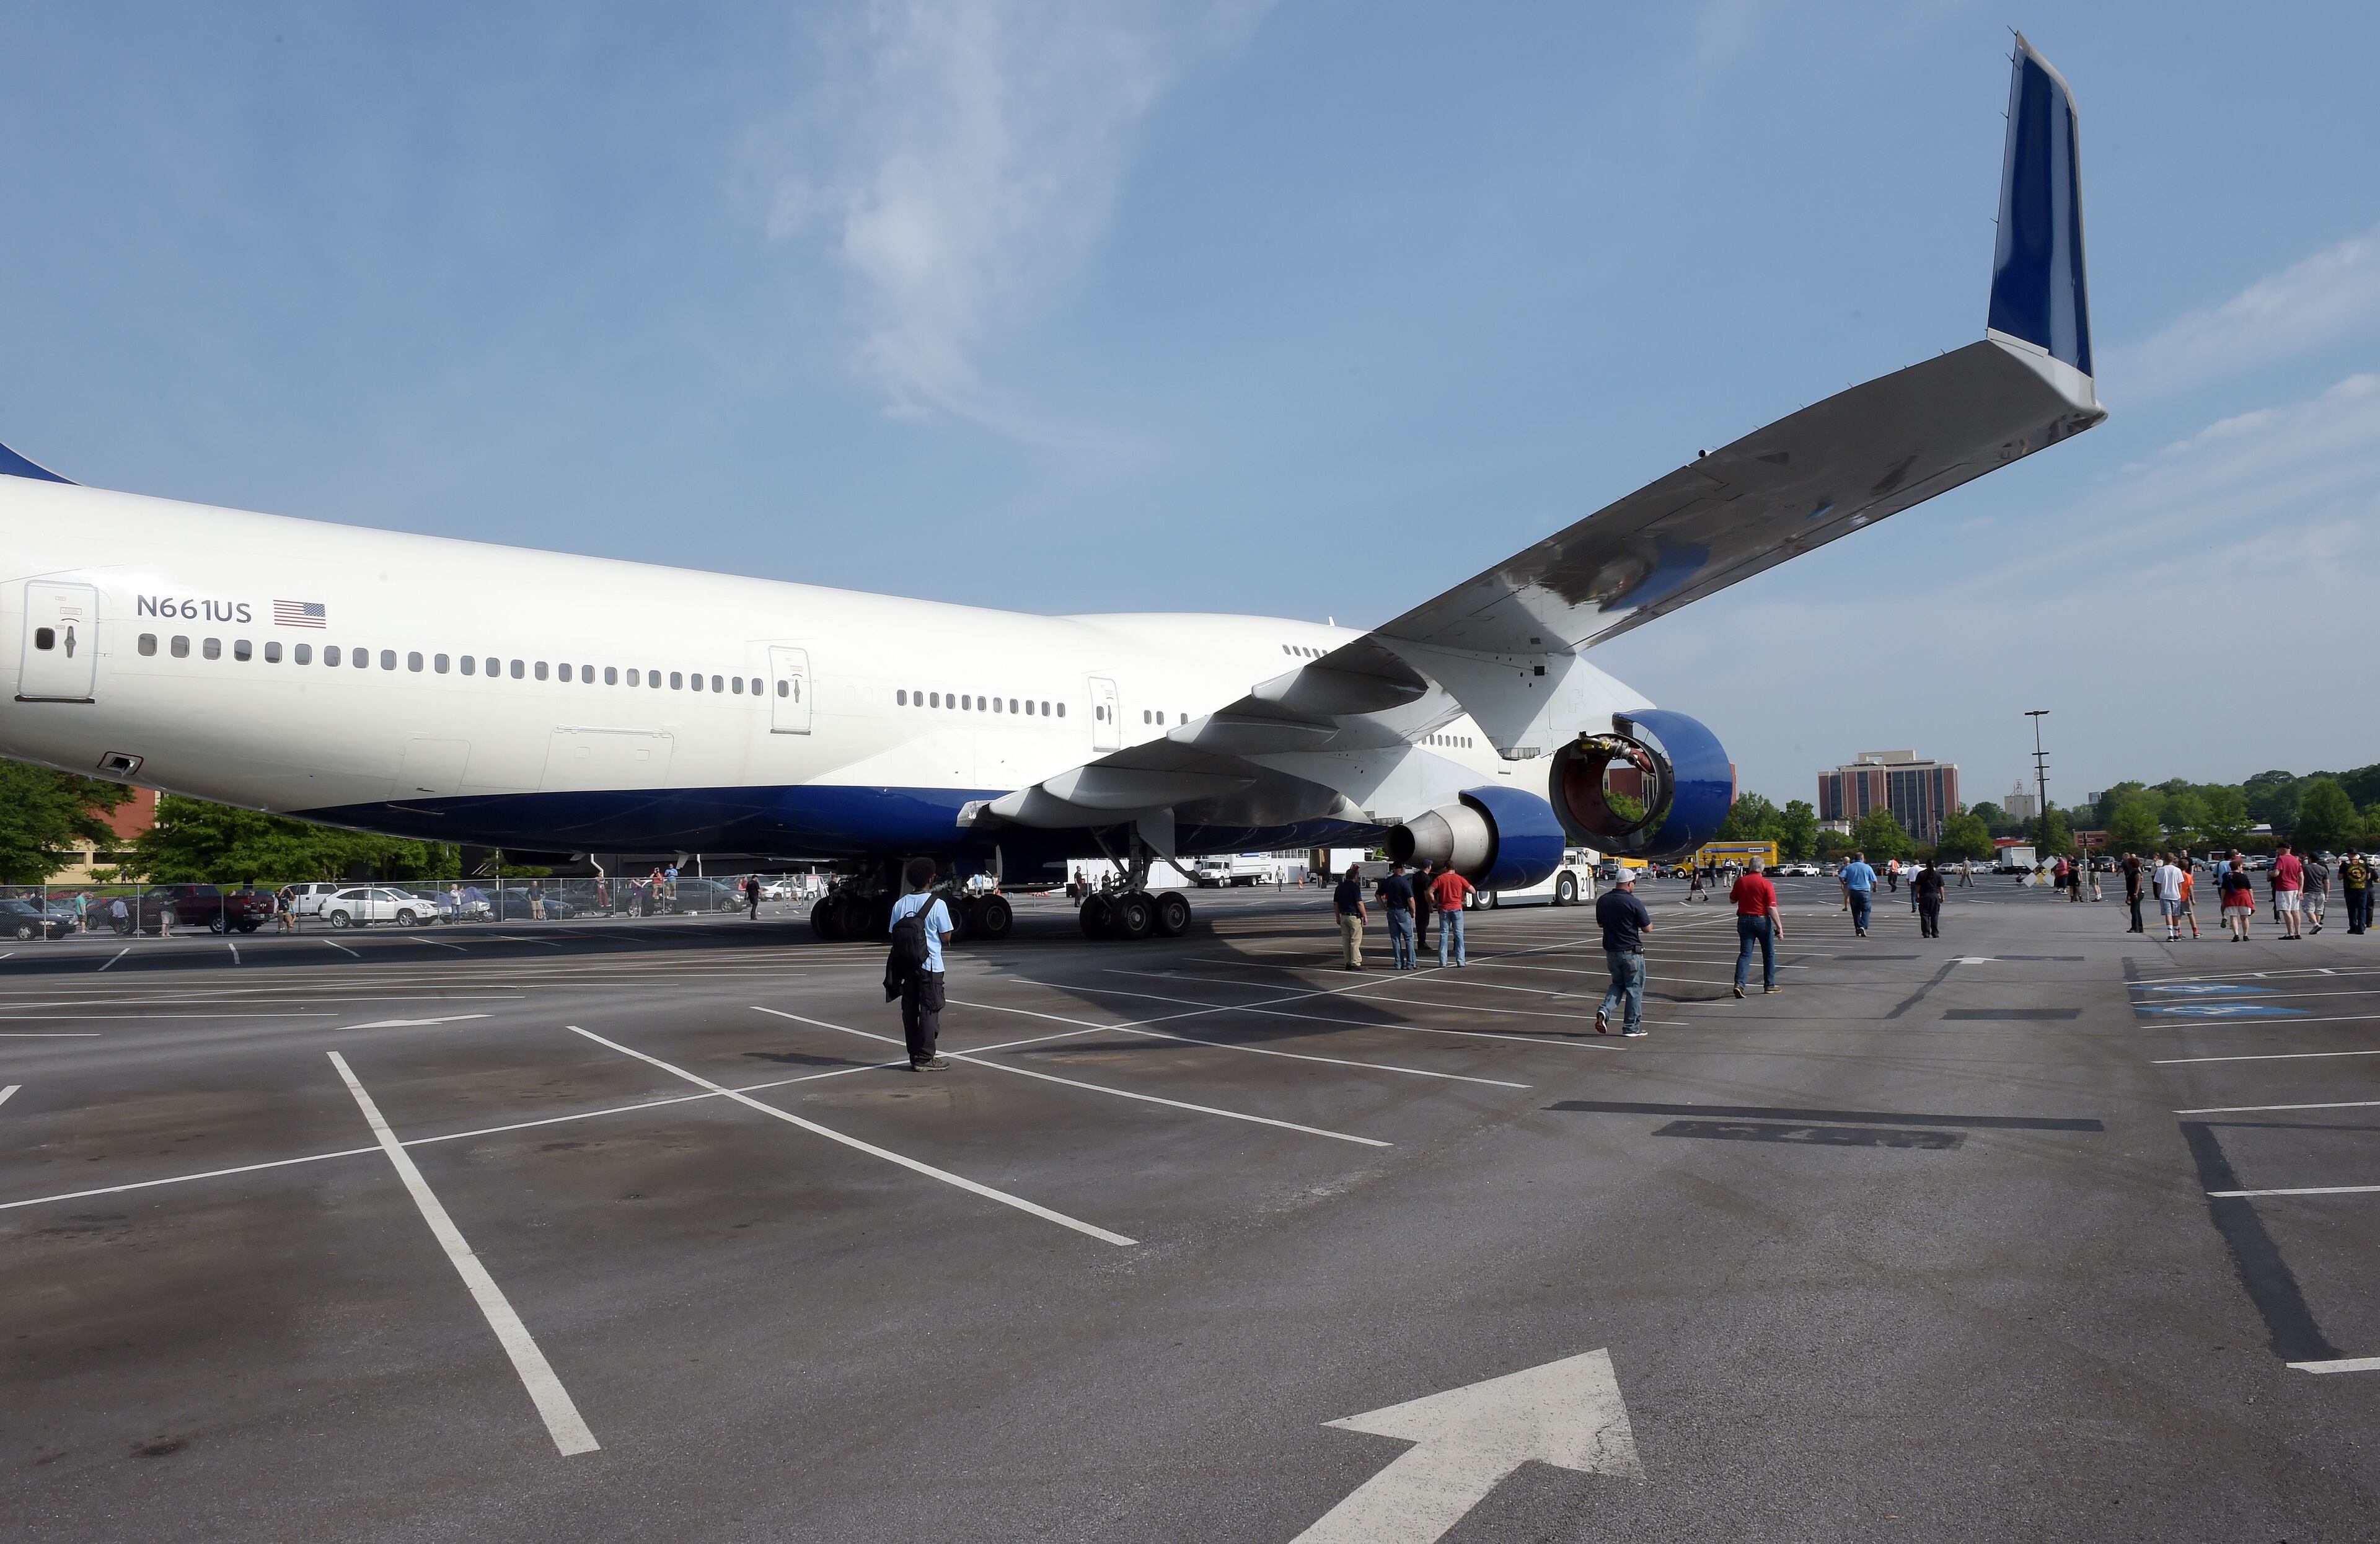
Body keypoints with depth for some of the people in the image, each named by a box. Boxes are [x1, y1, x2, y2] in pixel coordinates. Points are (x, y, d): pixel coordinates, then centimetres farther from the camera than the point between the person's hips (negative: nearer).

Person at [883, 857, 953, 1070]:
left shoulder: (900, 904, 3)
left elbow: (894, 935, 4)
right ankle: (925, 1059, 1)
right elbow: (946, 937, -8)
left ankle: (915, 1056, 14)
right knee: (929, 1011, 1)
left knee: (910, 1010, 9)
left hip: (906, 965, 5)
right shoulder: (937, 904, -11)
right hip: (930, 965, -5)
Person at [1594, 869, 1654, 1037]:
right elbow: (1648, 929, -9)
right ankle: (1631, 1028, 11)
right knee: (1634, 988, 7)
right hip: (1631, 951, -5)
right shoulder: (1634, 903, -16)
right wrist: (1648, 920, 12)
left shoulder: (1602, 901, 2)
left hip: (1611, 951, 5)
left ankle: (1604, 1010, -4)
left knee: (1617, 984, 21)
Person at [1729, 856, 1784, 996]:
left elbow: (1732, 900, 13)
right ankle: (1769, 985, 22)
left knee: (1745, 954, 2)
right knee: (1769, 953, 15)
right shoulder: (1766, 884, -12)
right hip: (1762, 920, -3)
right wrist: (1779, 927, -13)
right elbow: (1772, 908, -16)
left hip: (1744, 920, 3)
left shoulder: (1740, 882, -1)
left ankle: (1739, 983, -15)